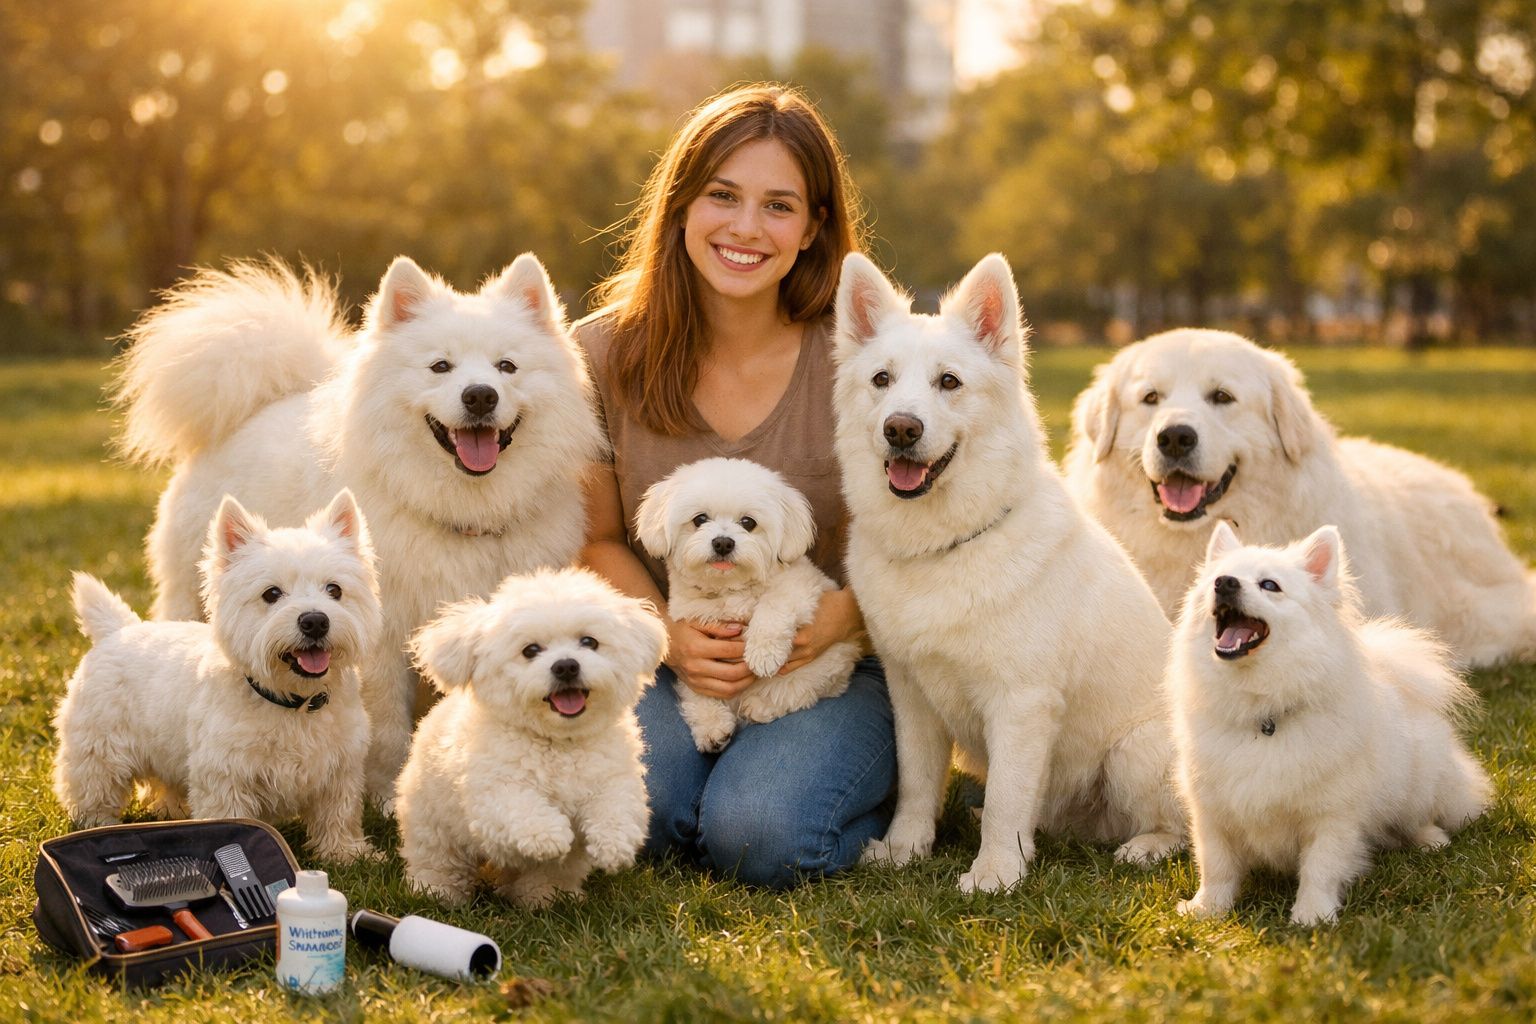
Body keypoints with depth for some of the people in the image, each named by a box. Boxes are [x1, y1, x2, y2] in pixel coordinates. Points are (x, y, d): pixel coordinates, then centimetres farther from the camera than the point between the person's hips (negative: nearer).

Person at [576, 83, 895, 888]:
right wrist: (669, 634, -12)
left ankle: (890, 796, 6)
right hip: (666, 665, 2)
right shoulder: (604, 354, -4)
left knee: (757, 836, -27)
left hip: (834, 669, -2)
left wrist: (844, 614, -22)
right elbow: (600, 540, 7)